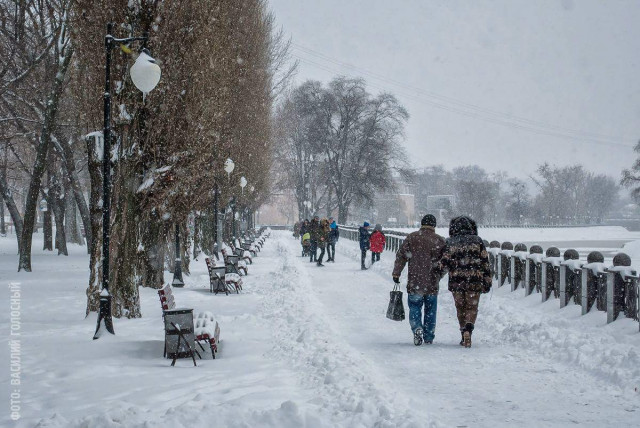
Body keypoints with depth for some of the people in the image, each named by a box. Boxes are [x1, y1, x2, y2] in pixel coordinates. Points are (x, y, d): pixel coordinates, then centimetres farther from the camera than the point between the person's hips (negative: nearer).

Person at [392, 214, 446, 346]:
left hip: (415, 282, -1)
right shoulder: (440, 241, 1)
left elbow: (401, 256, -2)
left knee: (414, 307, 7)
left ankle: (417, 328, -18)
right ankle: (429, 338, 15)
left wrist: (396, 273, 3)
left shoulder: (411, 238, 0)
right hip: (432, 283, 1)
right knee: (430, 310, 11)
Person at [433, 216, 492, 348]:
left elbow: (445, 262, -5)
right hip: (474, 282, -1)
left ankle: (464, 335, 14)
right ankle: (468, 329, -20)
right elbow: (485, 263, 3)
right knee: (472, 307, 6)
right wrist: (487, 281, 7)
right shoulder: (477, 241, 4)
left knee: (461, 308, 14)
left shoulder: (450, 243, 3)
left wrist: (437, 272, 9)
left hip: (456, 282, 1)